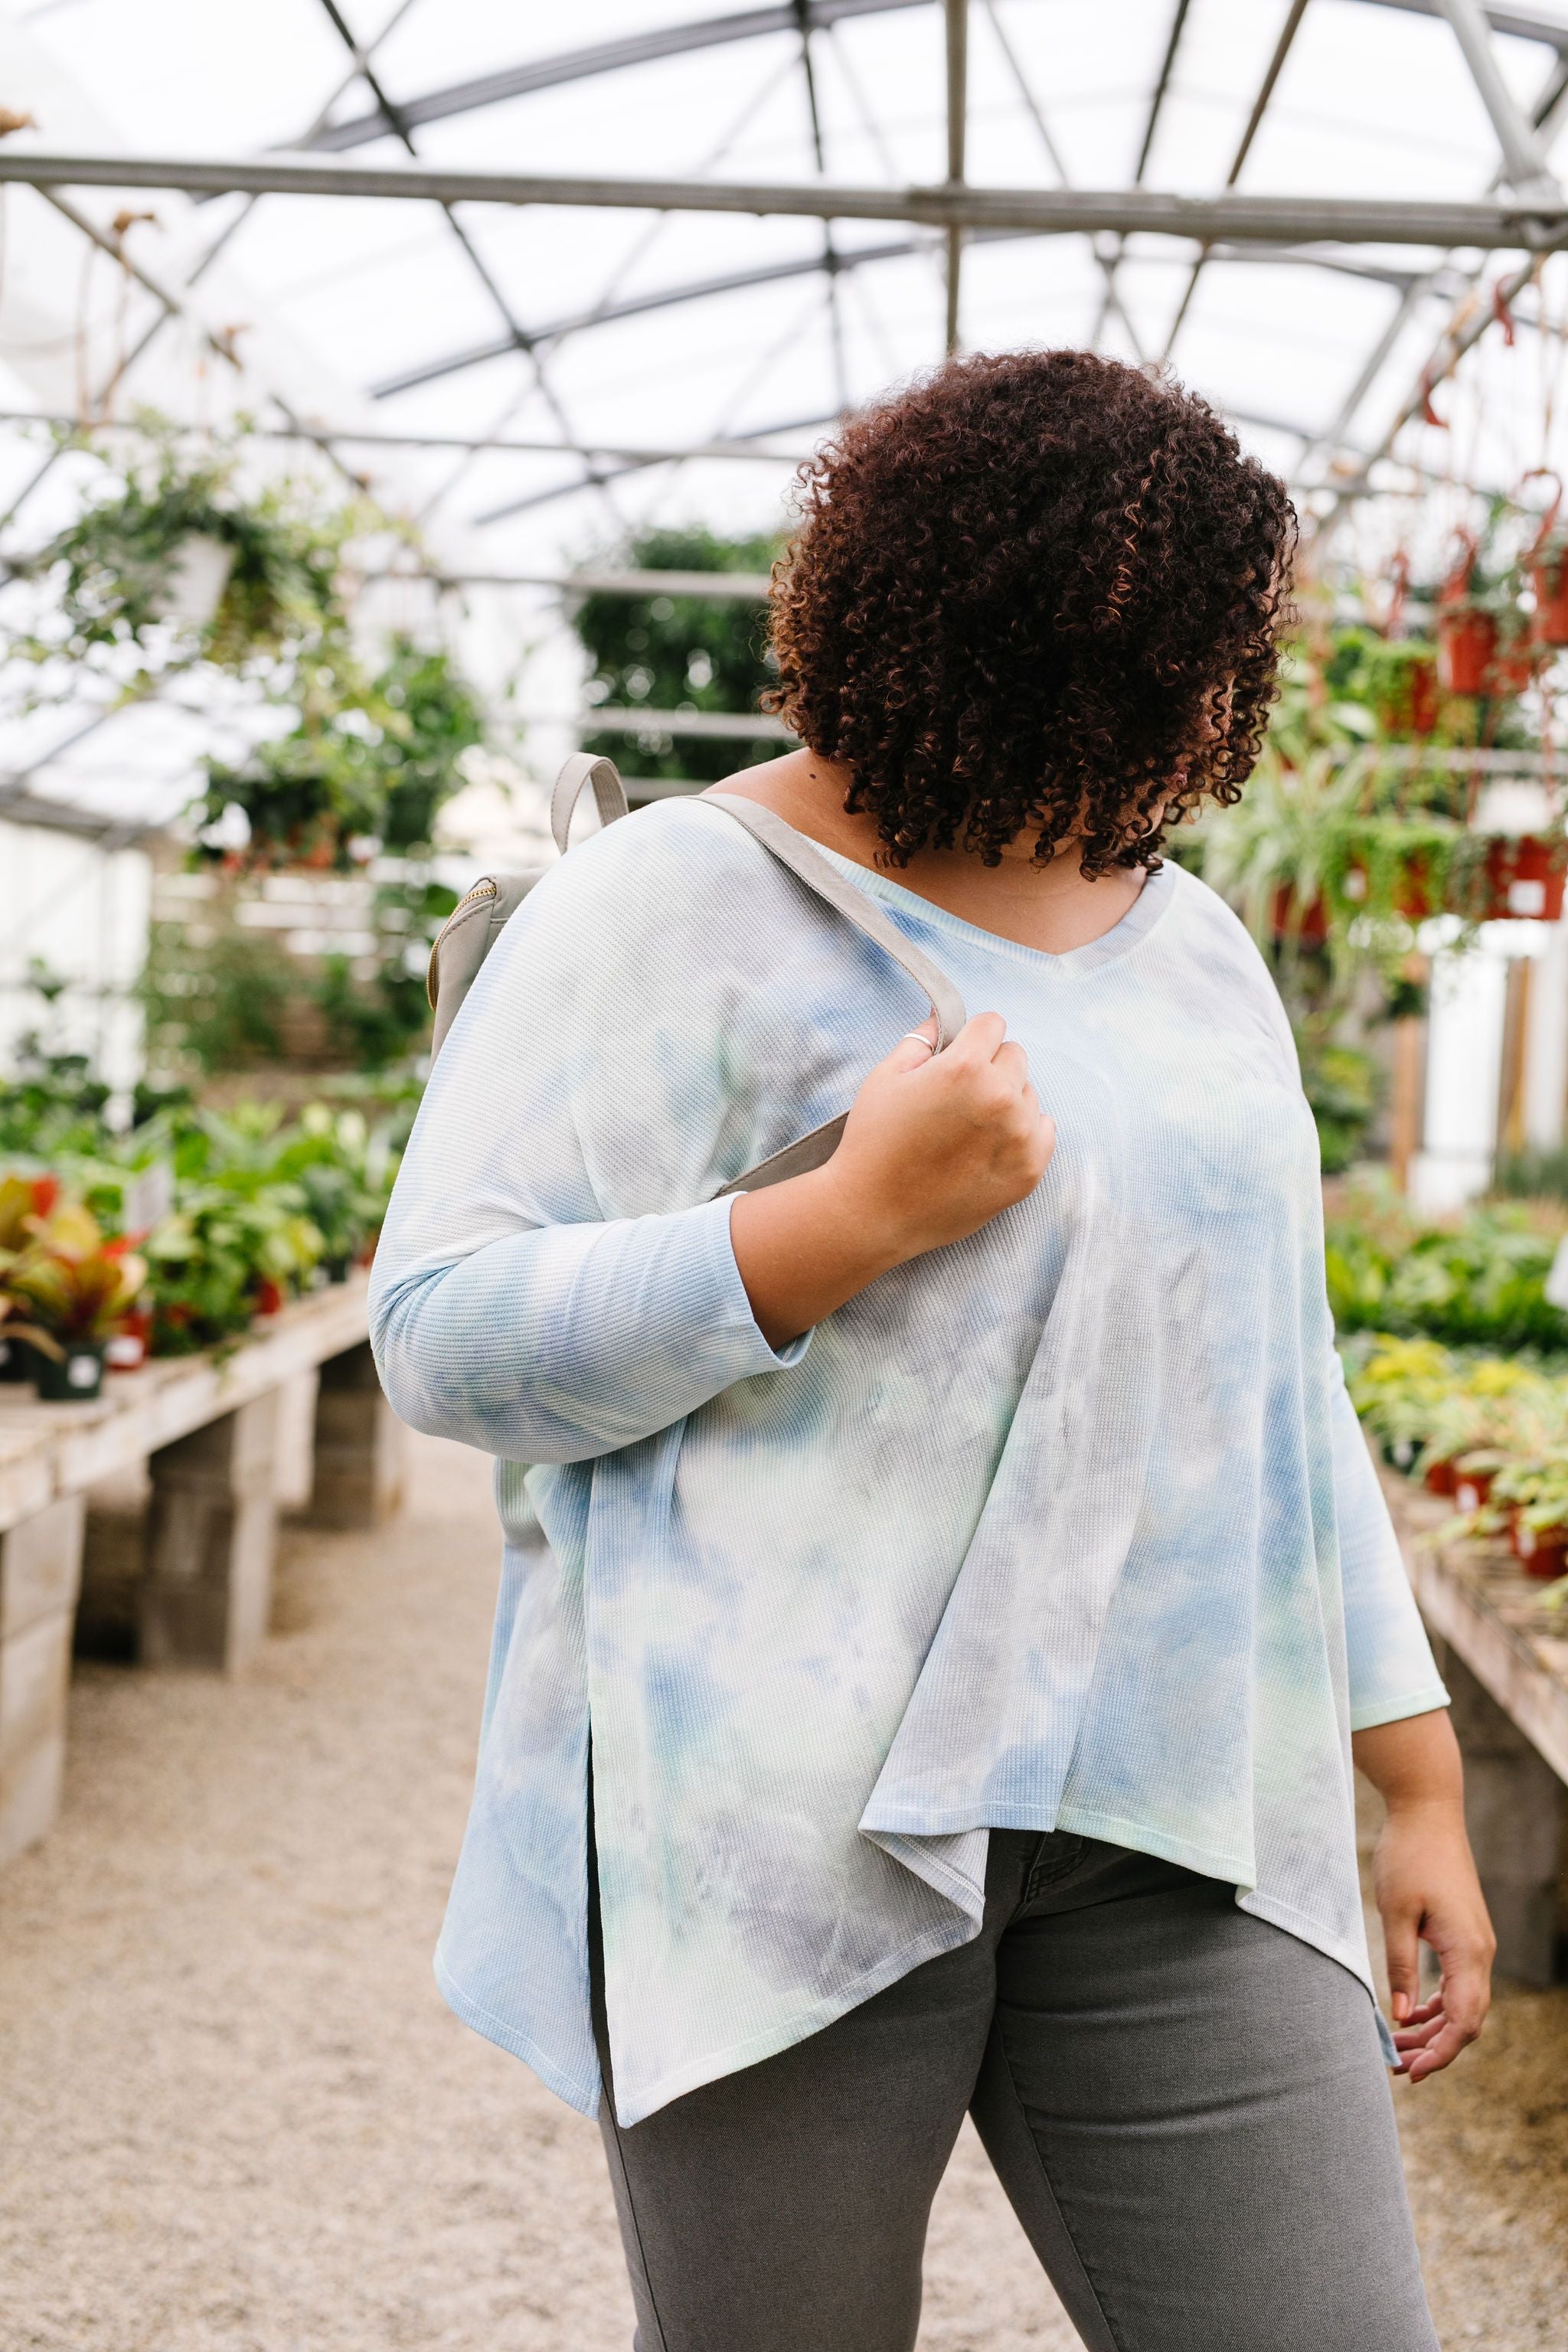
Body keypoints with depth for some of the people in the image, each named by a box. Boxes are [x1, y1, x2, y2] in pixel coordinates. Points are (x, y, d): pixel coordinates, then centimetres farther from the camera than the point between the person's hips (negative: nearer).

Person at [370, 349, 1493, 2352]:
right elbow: (449, 1340, -11)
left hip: (1179, 1828, 5)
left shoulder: (1195, 947, 15)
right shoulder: (680, 909, -5)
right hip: (788, 1826, -5)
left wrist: (1418, 1786, 16)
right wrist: (862, 1215, -18)